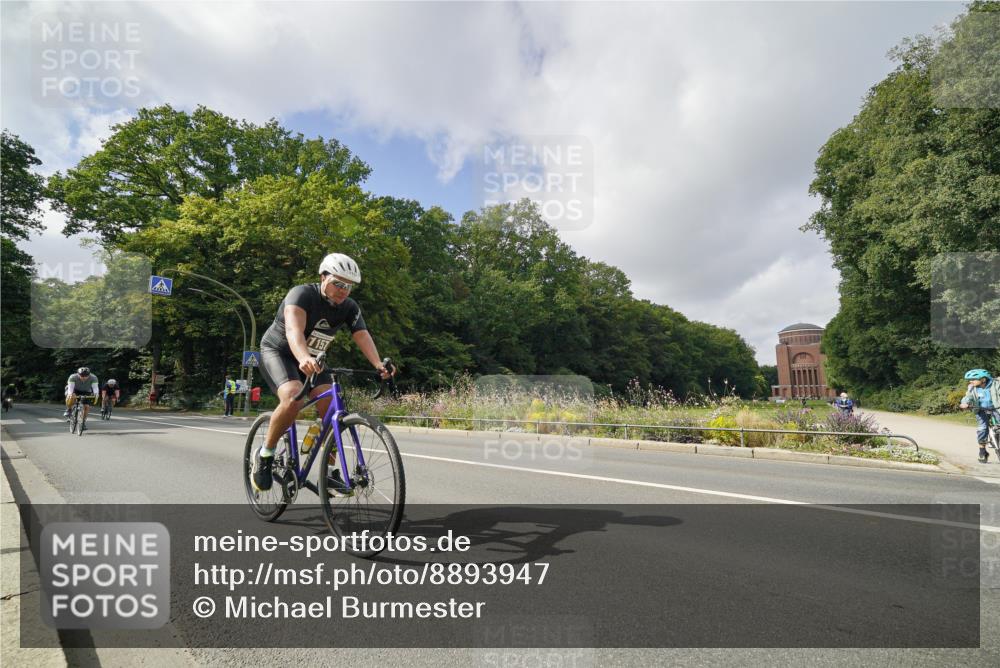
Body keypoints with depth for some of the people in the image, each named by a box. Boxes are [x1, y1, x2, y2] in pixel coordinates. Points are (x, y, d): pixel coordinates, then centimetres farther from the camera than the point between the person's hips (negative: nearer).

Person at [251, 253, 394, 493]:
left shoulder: (350, 307, -10)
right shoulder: (302, 294, -25)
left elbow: (363, 336, -25)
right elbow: (294, 330, -43)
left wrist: (379, 365, -44)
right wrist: (304, 358, -63)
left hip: (313, 359, 5)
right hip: (278, 351, -5)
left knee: (330, 406, -15)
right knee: (293, 399, -32)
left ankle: (330, 472, -2)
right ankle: (265, 455, -9)